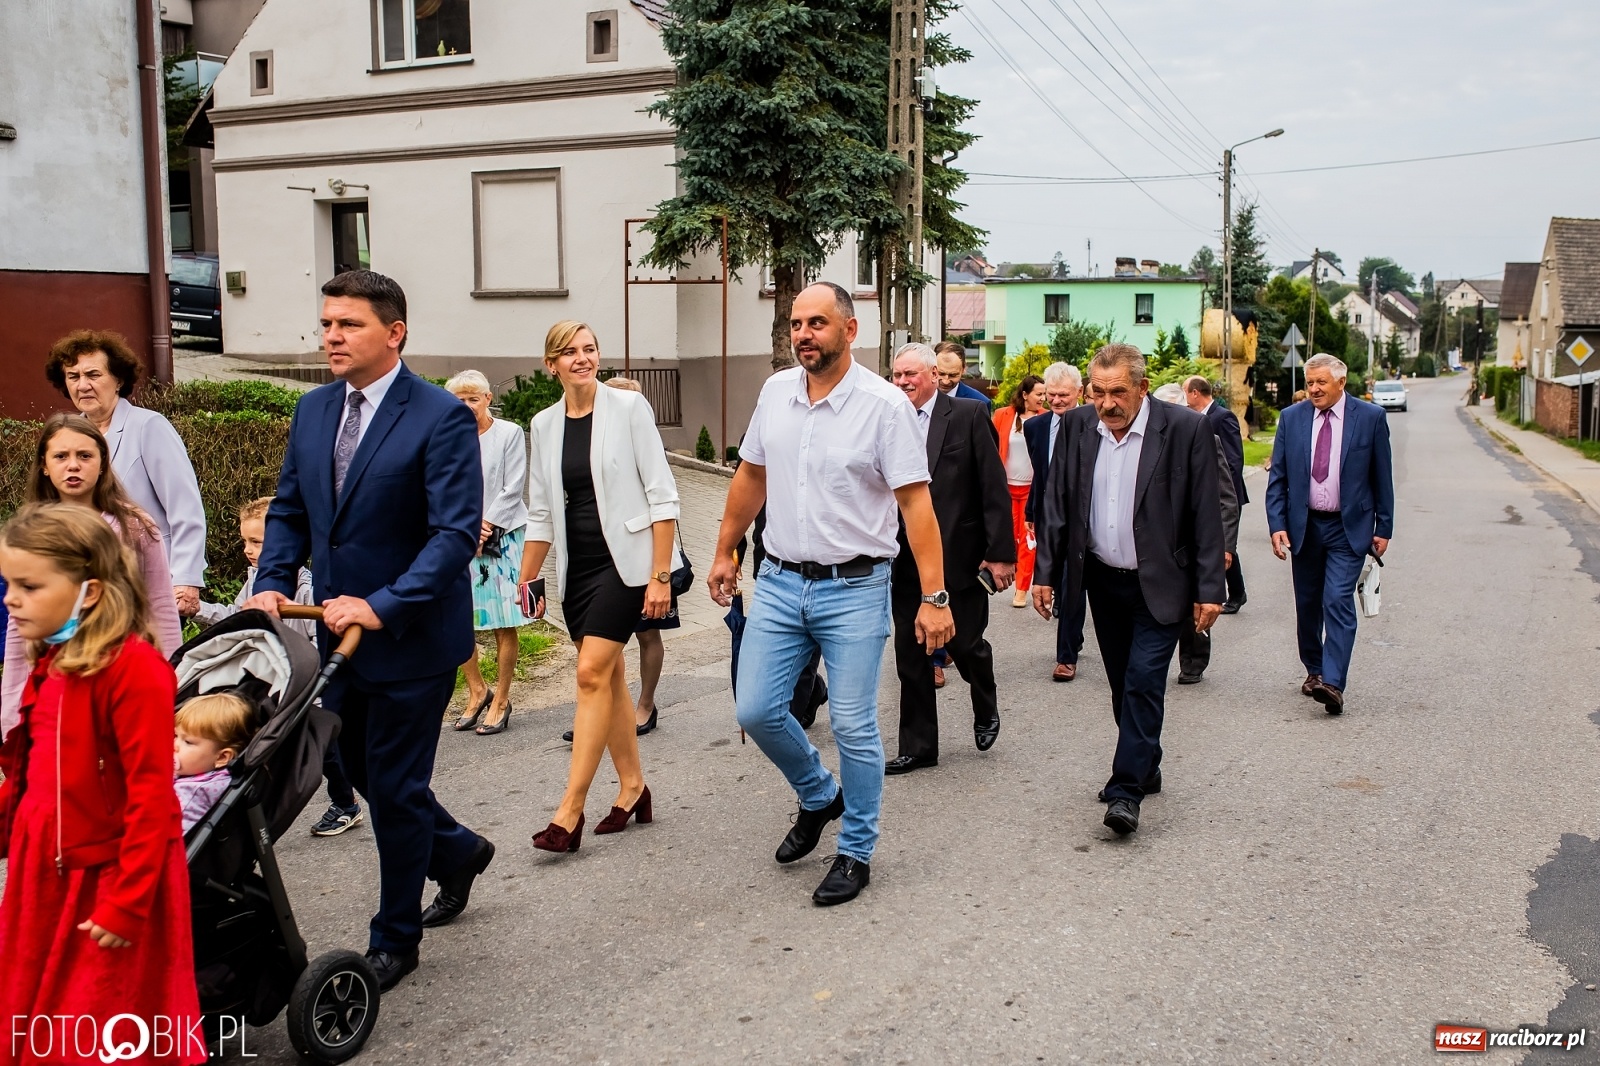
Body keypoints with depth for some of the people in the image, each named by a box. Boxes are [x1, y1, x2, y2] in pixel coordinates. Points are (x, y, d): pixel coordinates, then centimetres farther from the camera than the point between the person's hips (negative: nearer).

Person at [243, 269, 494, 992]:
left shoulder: (441, 418, -15)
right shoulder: (312, 411, 7)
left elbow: (457, 532, -21)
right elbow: (289, 511, 13)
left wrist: (383, 605, -28)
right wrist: (273, 584, -4)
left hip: (412, 636, -7)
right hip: (337, 631, 7)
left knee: (393, 786, 3)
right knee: (359, 769, 18)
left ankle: (395, 939, 23)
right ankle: (456, 851, 44)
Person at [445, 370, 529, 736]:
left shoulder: (510, 433, -2)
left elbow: (512, 490, -6)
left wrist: (485, 527, -10)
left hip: (503, 538, -4)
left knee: (504, 625, 1)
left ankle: (501, 700, 12)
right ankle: (477, 691, 22)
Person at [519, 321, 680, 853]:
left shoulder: (628, 406, -7)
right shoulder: (545, 424, 8)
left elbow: (662, 496, -9)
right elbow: (541, 513, 14)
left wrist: (660, 575, -14)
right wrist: (525, 581, 11)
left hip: (625, 559, -5)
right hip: (577, 567, 5)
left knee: (593, 673, -12)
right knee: (609, 676, 11)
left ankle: (570, 809, -7)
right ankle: (633, 789, 24)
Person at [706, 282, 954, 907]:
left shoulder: (884, 404, -11)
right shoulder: (775, 392, 5)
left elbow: (916, 503, -13)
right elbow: (751, 476, 17)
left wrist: (934, 597, -18)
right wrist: (725, 552, 19)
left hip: (853, 589, -5)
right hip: (779, 581, 5)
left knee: (853, 727, 2)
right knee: (756, 711, 5)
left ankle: (856, 853, 21)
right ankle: (818, 797, 33)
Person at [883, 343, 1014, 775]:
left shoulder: (969, 415, -5)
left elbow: (994, 488, -7)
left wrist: (1000, 552, -11)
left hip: (959, 557, -3)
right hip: (906, 560, 3)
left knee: (964, 644, 5)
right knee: (910, 656, 7)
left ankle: (986, 708, 37)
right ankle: (918, 746, 20)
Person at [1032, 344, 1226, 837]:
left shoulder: (1187, 430, -13)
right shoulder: (1077, 426, -1)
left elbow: (1206, 515, -10)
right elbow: (1057, 504, 4)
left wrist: (1210, 589, -11)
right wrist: (1046, 573, 2)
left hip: (1159, 584, -4)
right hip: (1103, 580, 5)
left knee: (1143, 682, -10)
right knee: (1123, 685, 14)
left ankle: (1126, 790, -6)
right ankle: (1144, 768, 31)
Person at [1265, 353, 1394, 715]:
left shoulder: (1371, 417, -3)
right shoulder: (1291, 418, 2)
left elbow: (1382, 477, 2)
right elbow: (1277, 477, 3)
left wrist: (1383, 527, 1)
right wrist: (1277, 524, -7)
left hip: (1348, 528, -3)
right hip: (1304, 526, 3)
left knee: (1338, 601, -14)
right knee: (1308, 604, 12)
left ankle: (1332, 683, -17)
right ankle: (1314, 670, 29)